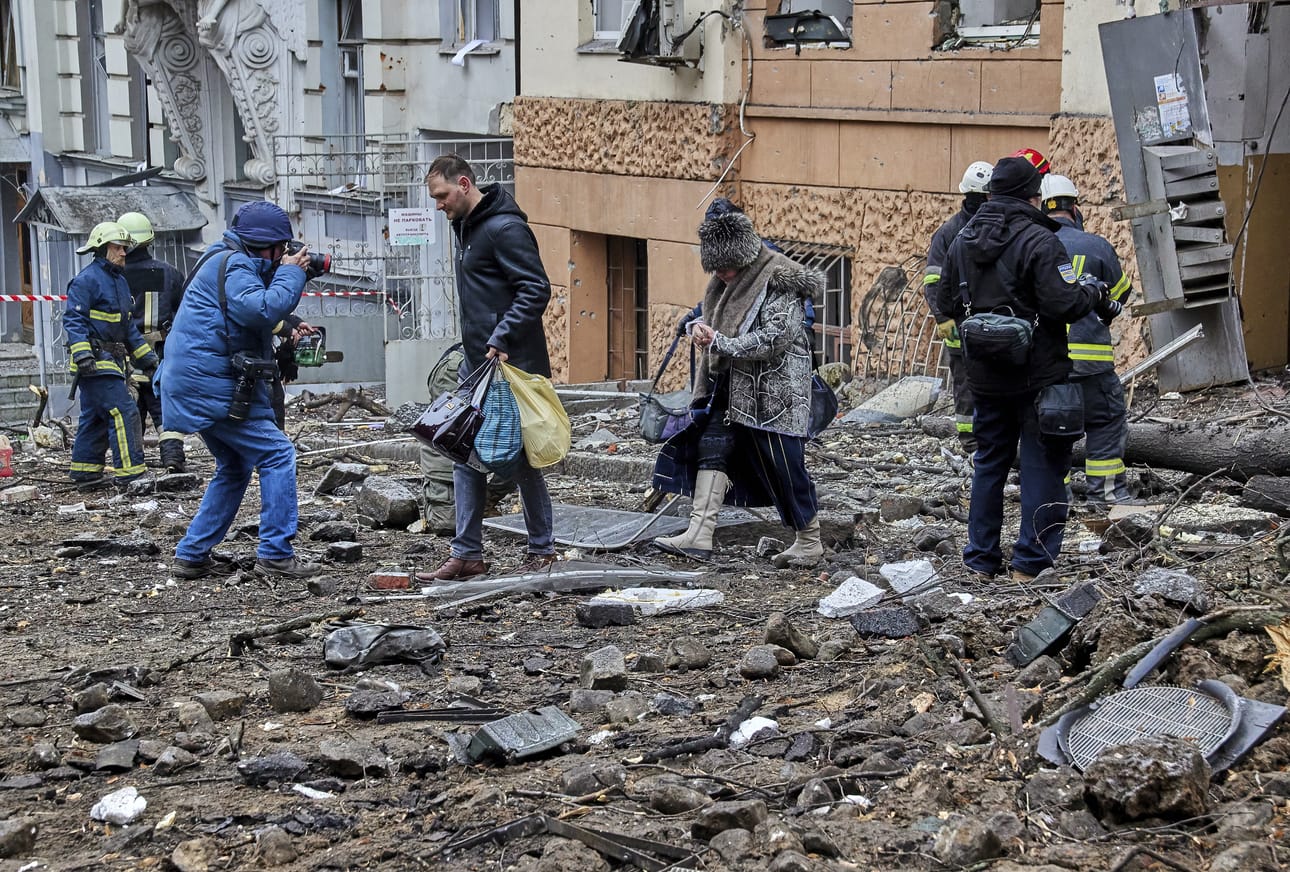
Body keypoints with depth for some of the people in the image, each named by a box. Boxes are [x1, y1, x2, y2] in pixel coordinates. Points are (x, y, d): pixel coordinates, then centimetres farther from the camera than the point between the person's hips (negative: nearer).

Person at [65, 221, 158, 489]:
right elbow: (73, 320, -16)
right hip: (96, 361, -10)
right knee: (123, 412, -13)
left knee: (95, 417, 13)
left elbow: (127, 326, 26)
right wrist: (81, 354, -26)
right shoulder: (86, 280, -10)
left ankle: (85, 472, 19)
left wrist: (145, 356, 23)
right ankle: (130, 473, -13)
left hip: (112, 361, 10)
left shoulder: (119, 280, 19)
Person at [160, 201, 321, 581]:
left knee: (235, 466, 20)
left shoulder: (227, 261, 21)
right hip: (212, 384, -11)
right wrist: (291, 274, -14)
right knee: (277, 455, -8)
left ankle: (192, 555, 18)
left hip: (191, 386, 11)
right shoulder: (236, 265, -12)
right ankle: (276, 554, -12)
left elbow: (256, 318, 24)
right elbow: (261, 310, -27)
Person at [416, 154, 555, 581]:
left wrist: (501, 338, -24)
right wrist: (477, 343, 16)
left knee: (520, 457, 0)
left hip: (512, 364, -10)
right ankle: (467, 553, 12)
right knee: (466, 455, 8)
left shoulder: (504, 228, -16)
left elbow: (536, 290, -20)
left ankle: (542, 549, 12)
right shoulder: (465, 226, 15)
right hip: (476, 362, 10)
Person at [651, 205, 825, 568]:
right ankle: (699, 534, -5)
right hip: (732, 386, 9)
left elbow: (774, 337, -23)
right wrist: (699, 327, -4)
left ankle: (810, 541, 14)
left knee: (784, 467, -2)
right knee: (712, 446, -2)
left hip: (774, 392, -9)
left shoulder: (781, 284, -16)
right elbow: (711, 317, 21)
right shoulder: (728, 282, 11)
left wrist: (719, 342, -21)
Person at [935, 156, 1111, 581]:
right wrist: (1093, 295, -3)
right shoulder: (1038, 241, -16)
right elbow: (1063, 303, -22)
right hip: (1037, 374, -6)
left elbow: (946, 303, 13)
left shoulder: (962, 241, 6)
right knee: (1043, 465, 2)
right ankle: (1031, 562, 1)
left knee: (989, 461, 17)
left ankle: (981, 558, 21)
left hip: (985, 375, 6)